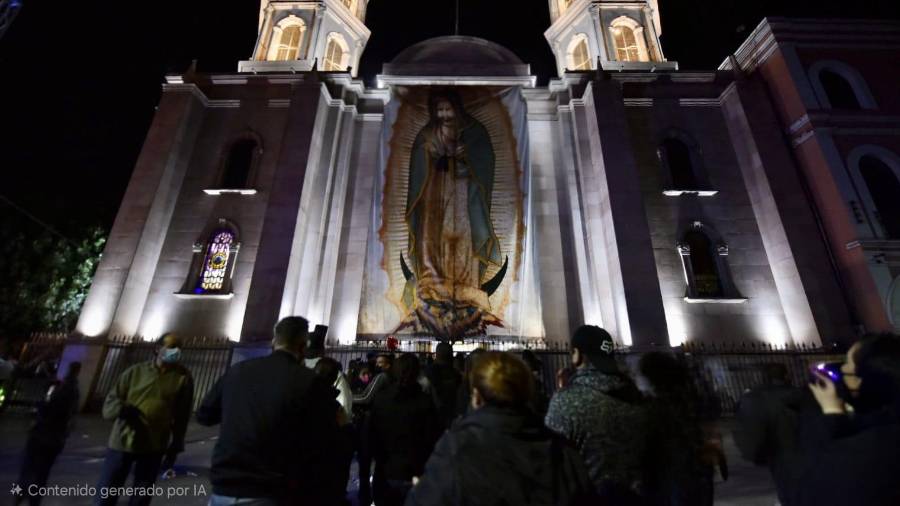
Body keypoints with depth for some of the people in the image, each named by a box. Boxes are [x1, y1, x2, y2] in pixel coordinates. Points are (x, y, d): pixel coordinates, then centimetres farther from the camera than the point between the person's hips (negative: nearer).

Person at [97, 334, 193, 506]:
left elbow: (181, 416, 0)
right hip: (122, 442, 1)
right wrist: (122, 408, -21)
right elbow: (111, 399, 2)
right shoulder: (135, 371, 0)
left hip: (154, 448, -1)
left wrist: (175, 448, 2)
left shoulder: (183, 378, -3)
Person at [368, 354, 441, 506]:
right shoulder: (425, 401, -16)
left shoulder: (381, 398, -7)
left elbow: (371, 434, 0)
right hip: (414, 474, -2)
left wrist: (379, 460, 13)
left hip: (385, 472, 3)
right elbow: (432, 439, -12)